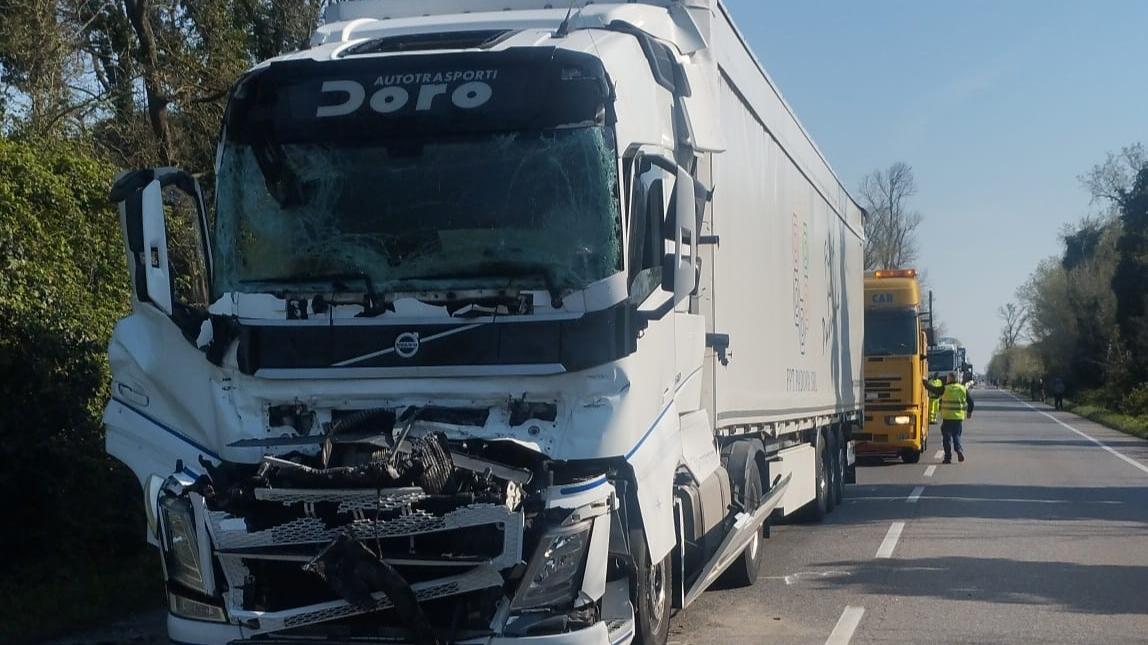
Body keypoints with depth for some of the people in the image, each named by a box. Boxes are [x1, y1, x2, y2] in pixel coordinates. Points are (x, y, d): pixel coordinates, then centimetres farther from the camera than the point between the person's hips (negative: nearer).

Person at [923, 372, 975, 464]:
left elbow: (933, 389, 1)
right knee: (956, 435, 17)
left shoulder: (945, 389, -7)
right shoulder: (963, 389, 5)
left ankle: (948, 457, 3)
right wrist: (969, 412, 25)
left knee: (947, 436, 3)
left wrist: (925, 382, 16)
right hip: (959, 417, 4)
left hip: (947, 417, -4)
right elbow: (970, 401, 10)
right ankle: (959, 449, -7)